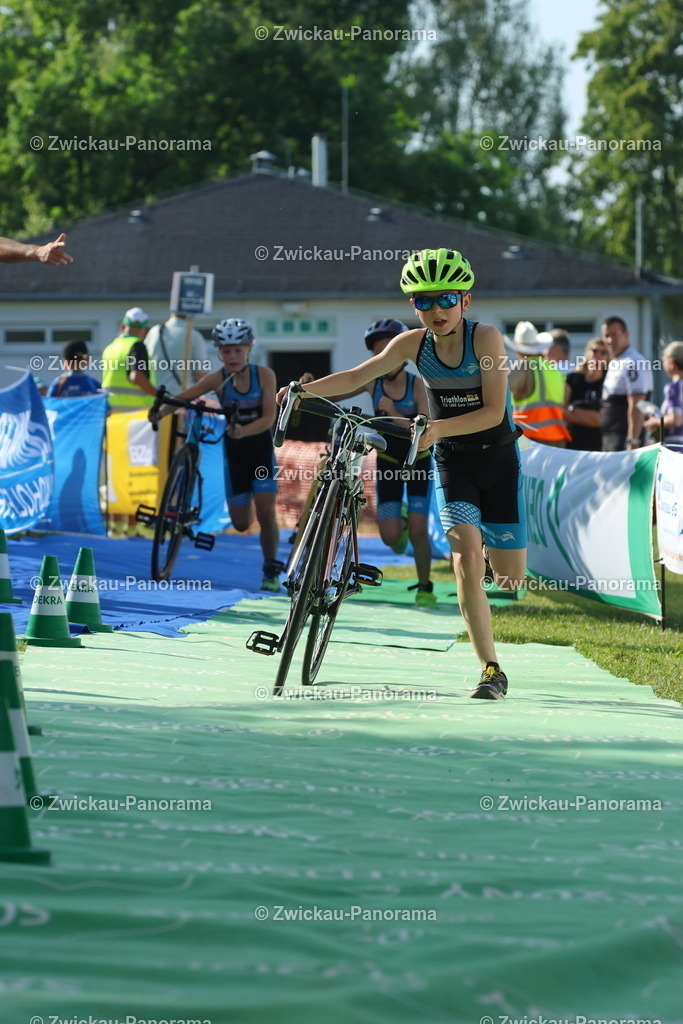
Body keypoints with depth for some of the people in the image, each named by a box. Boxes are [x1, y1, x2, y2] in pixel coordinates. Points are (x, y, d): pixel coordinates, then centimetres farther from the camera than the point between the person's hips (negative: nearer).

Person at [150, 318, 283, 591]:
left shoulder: (264, 375, -11)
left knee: (266, 511, -14)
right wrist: (161, 410, -38)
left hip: (260, 447, -1)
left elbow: (268, 417, -18)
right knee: (241, 523, 2)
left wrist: (244, 430, -36)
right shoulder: (217, 379, -11)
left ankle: (271, 571, 1)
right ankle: (245, 505, 40)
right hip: (233, 449, 1)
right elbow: (184, 397, -19)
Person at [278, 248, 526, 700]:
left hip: (498, 458, -2)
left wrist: (438, 428, -34)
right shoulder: (413, 344, -8)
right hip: (452, 461, 2)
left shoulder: (486, 337, -19)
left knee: (511, 578, 1)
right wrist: (305, 389, -18)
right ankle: (491, 671, -13)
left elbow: (493, 412, -23)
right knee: (466, 560, -18)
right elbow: (357, 377, -4)